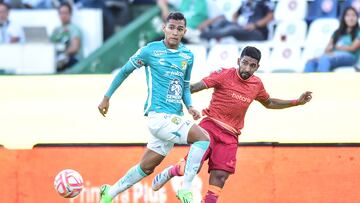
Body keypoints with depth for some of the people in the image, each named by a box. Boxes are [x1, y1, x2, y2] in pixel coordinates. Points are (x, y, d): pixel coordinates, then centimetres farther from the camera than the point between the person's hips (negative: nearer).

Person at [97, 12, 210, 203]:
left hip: (175, 118, 7)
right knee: (203, 138, -23)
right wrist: (107, 97, 12)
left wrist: (189, 106, 3)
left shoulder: (188, 56, 11)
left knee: (146, 167, 15)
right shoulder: (150, 50, -5)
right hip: (158, 115, -7)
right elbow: (125, 71, 7)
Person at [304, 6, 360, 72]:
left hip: (348, 57, -5)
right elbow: (327, 49, 16)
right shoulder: (337, 33, 25)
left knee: (324, 59, -38)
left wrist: (335, 47, 6)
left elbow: (353, 48, -4)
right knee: (311, 62, -26)